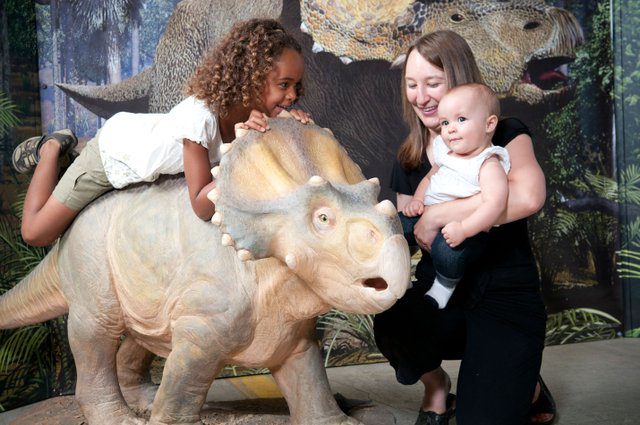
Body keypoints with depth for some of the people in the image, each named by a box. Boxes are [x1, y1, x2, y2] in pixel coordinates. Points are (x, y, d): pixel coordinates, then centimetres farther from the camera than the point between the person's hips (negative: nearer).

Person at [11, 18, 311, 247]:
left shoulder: (254, 109, -23)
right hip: (114, 150, -6)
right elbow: (201, 205, -39)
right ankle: (52, 148, 23)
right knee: (35, 233, 6)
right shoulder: (200, 114, -42)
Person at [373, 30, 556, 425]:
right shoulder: (410, 158, 7)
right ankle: (436, 388, 4)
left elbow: (529, 196, -28)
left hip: (506, 297, -3)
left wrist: (435, 215, -23)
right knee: (393, 326, -31)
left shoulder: (504, 135, -6)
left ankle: (524, 386, 17)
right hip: (439, 293, 4)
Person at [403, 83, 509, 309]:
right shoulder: (446, 153, 7)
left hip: (467, 230, -8)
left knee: (446, 250, -35)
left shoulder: (488, 165, -17)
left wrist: (463, 229, -37)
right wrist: (417, 200, 3)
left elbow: (495, 203, -30)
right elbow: (429, 177, 23)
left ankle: (444, 287, -6)